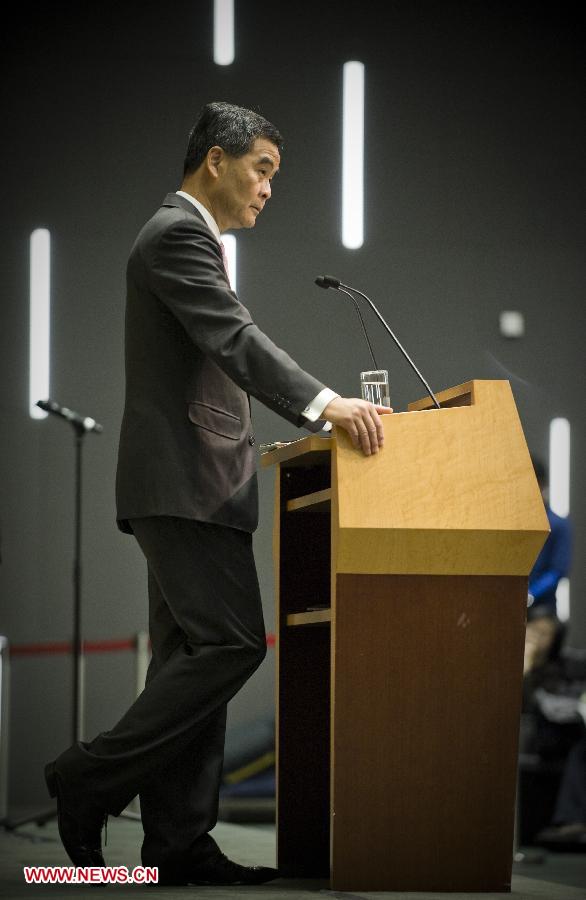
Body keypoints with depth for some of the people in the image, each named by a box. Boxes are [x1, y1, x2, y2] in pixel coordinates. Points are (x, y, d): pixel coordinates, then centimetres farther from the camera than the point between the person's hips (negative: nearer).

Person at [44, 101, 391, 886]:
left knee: (192, 656, 6)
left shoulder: (187, 236, 23)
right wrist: (324, 403, -34)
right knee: (232, 642, -15)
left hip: (192, 483, 11)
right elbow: (234, 339, -24)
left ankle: (178, 842, 4)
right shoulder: (178, 234, -10)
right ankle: (89, 779, -8)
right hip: (184, 482, -11)